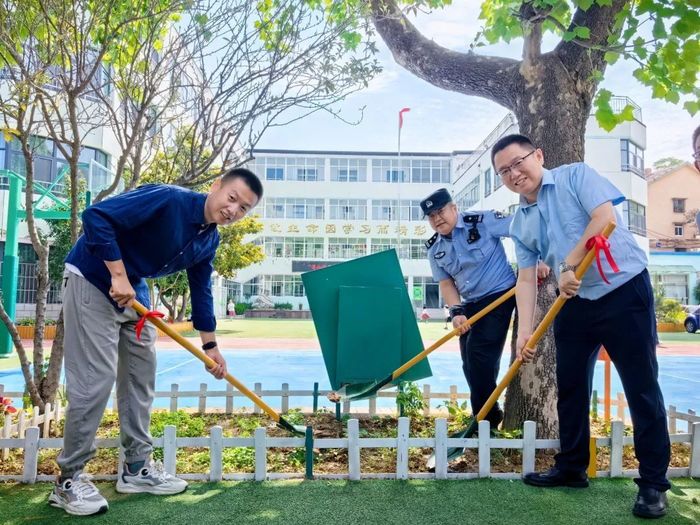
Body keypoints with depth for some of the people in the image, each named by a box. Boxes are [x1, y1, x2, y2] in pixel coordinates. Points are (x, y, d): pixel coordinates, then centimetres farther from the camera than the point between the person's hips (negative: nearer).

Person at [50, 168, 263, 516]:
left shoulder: (209, 241, -2)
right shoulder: (167, 200, -26)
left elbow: (201, 290, 9)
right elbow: (96, 216, -30)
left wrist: (210, 346, 11)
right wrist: (118, 275, -30)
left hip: (133, 291, 9)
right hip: (93, 280, -8)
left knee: (141, 373, 10)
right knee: (95, 379, -10)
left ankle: (136, 468, 22)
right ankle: (68, 480, 6)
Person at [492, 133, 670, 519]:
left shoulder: (575, 175, -5)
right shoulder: (520, 223, 8)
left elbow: (605, 217, -19)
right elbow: (526, 277, 4)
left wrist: (569, 264, -17)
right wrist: (524, 331, -5)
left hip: (623, 289, -6)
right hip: (574, 303, 6)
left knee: (641, 387, 0)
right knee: (570, 388, 12)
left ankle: (653, 482, 13)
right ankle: (571, 467, 28)